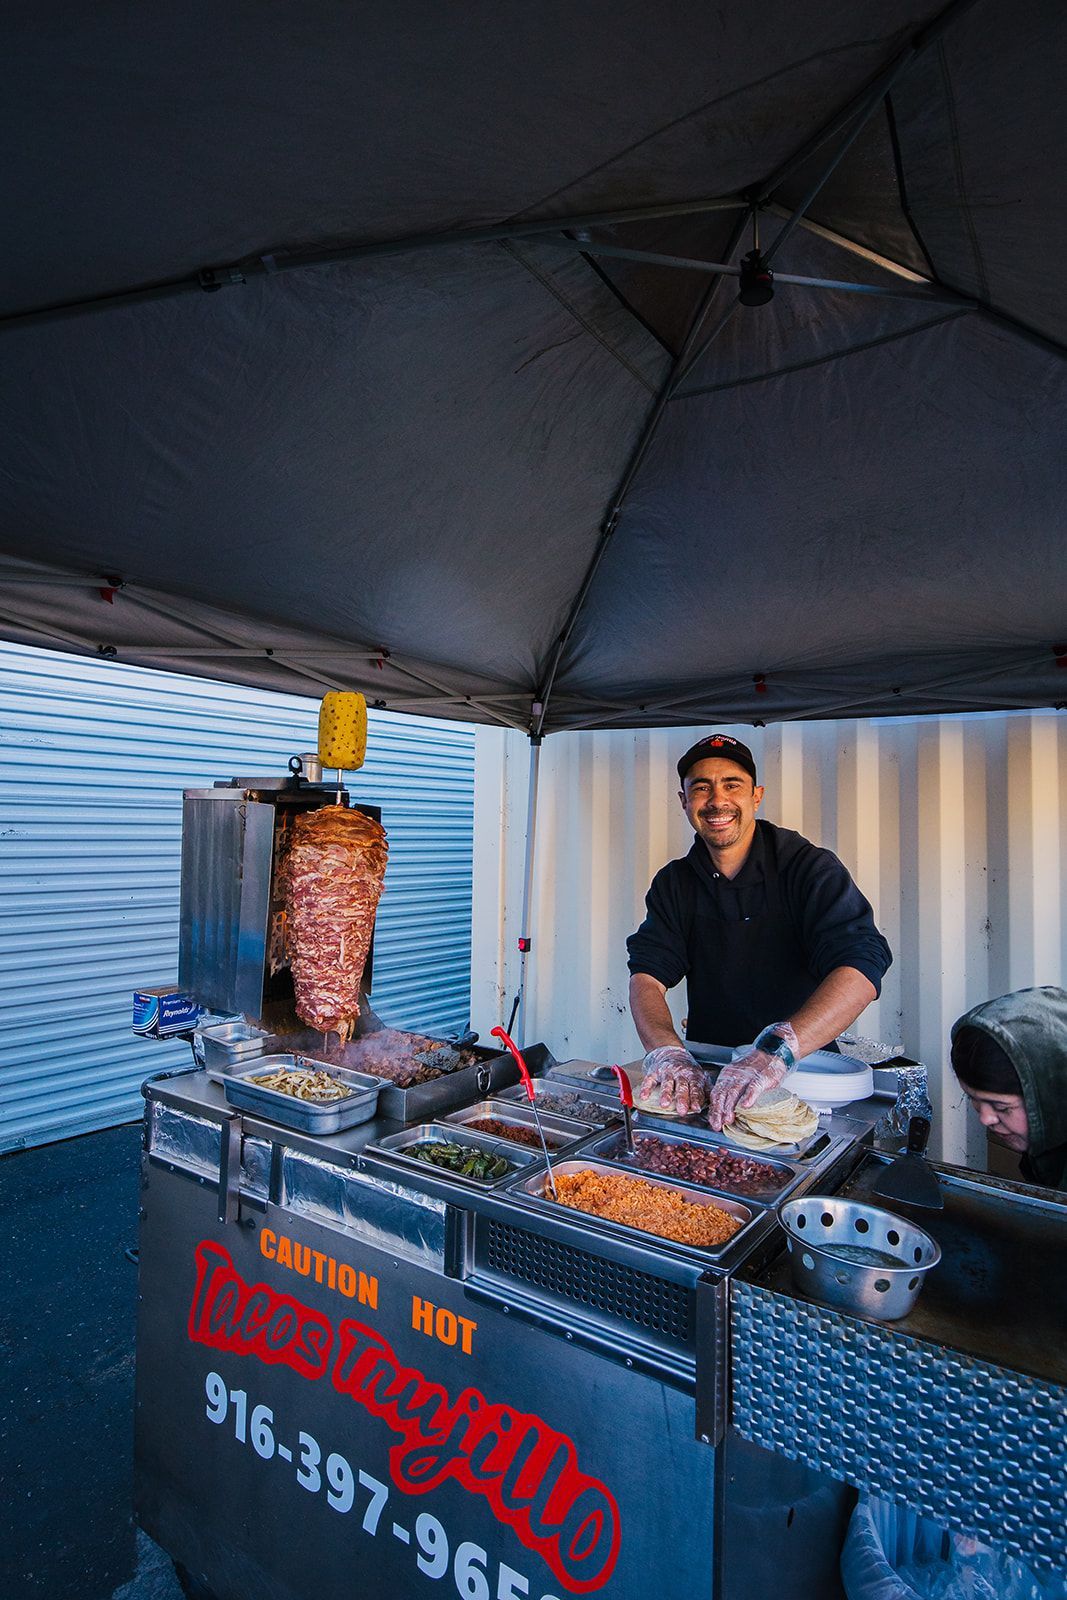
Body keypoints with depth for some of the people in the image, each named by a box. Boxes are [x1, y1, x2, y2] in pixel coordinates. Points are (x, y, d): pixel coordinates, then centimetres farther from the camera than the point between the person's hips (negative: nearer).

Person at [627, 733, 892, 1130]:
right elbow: (646, 974, -5)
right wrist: (666, 1051, -27)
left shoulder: (811, 868, -8)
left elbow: (862, 968, -22)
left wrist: (776, 1052, -37)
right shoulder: (673, 884, 4)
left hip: (804, 1069, -3)